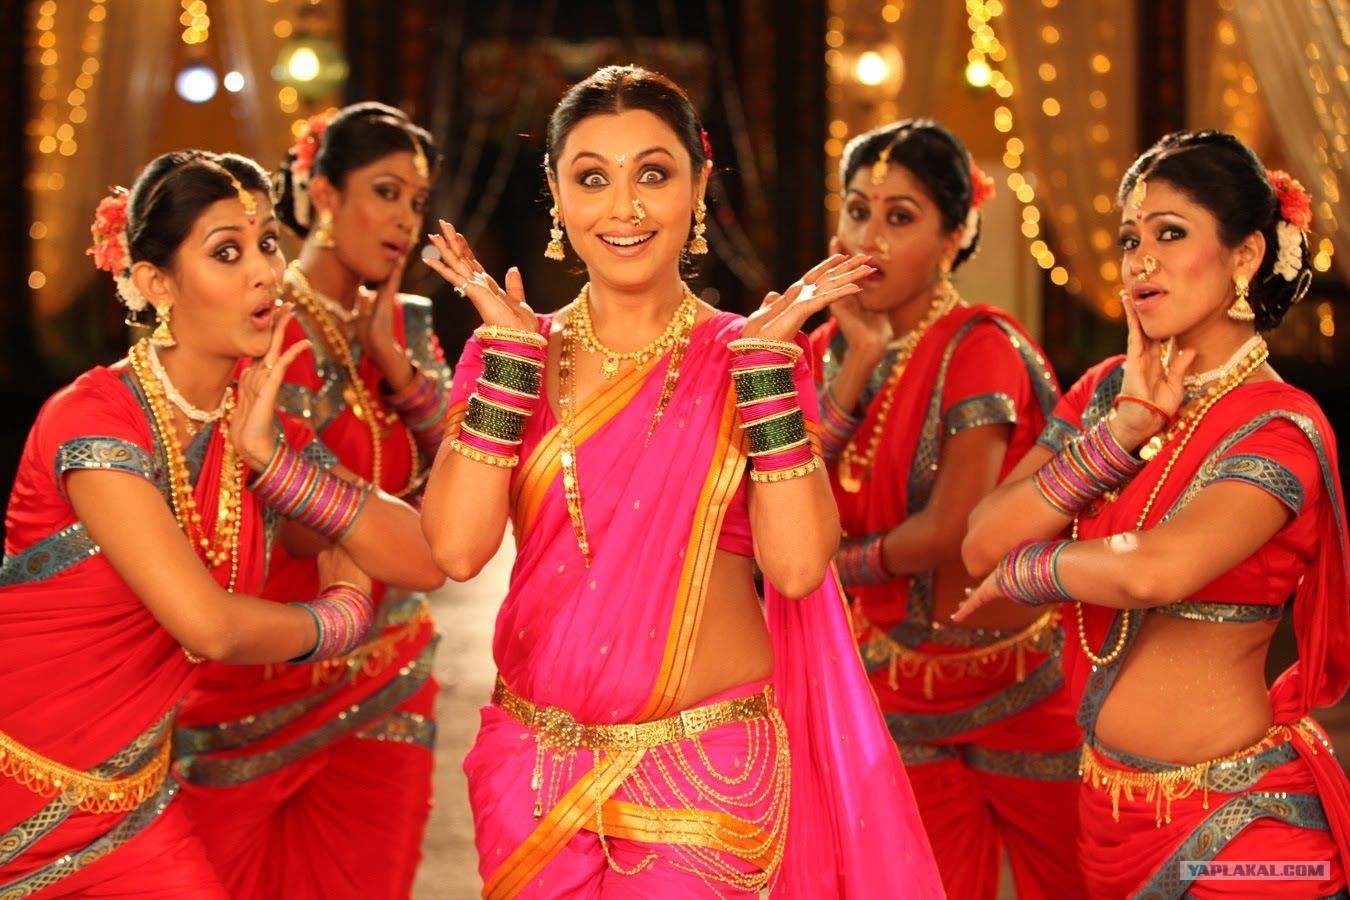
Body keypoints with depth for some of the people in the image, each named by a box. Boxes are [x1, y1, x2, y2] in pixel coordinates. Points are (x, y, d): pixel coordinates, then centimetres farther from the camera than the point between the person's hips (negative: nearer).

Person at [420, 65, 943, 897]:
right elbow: (457, 547, -12)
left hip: (706, 769, -2)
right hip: (535, 767, 2)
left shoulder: (744, 356, -1)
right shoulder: (512, 354, 3)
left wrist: (765, 359, -14)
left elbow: (796, 566, -14)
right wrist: (511, 352, -10)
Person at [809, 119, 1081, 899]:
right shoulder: (833, 348, 2)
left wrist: (846, 560, -4)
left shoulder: (981, 348, -17)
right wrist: (860, 361, -15)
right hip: (897, 684, 6)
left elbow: (952, 530, -21)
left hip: (1015, 680, -5)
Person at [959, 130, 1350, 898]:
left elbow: (1155, 571, -31)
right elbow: (982, 545, -7)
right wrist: (1124, 426, -14)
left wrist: (1020, 569, -13)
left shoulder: (1278, 429, -14)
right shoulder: (1105, 392, 4)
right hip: (1110, 804, 6)